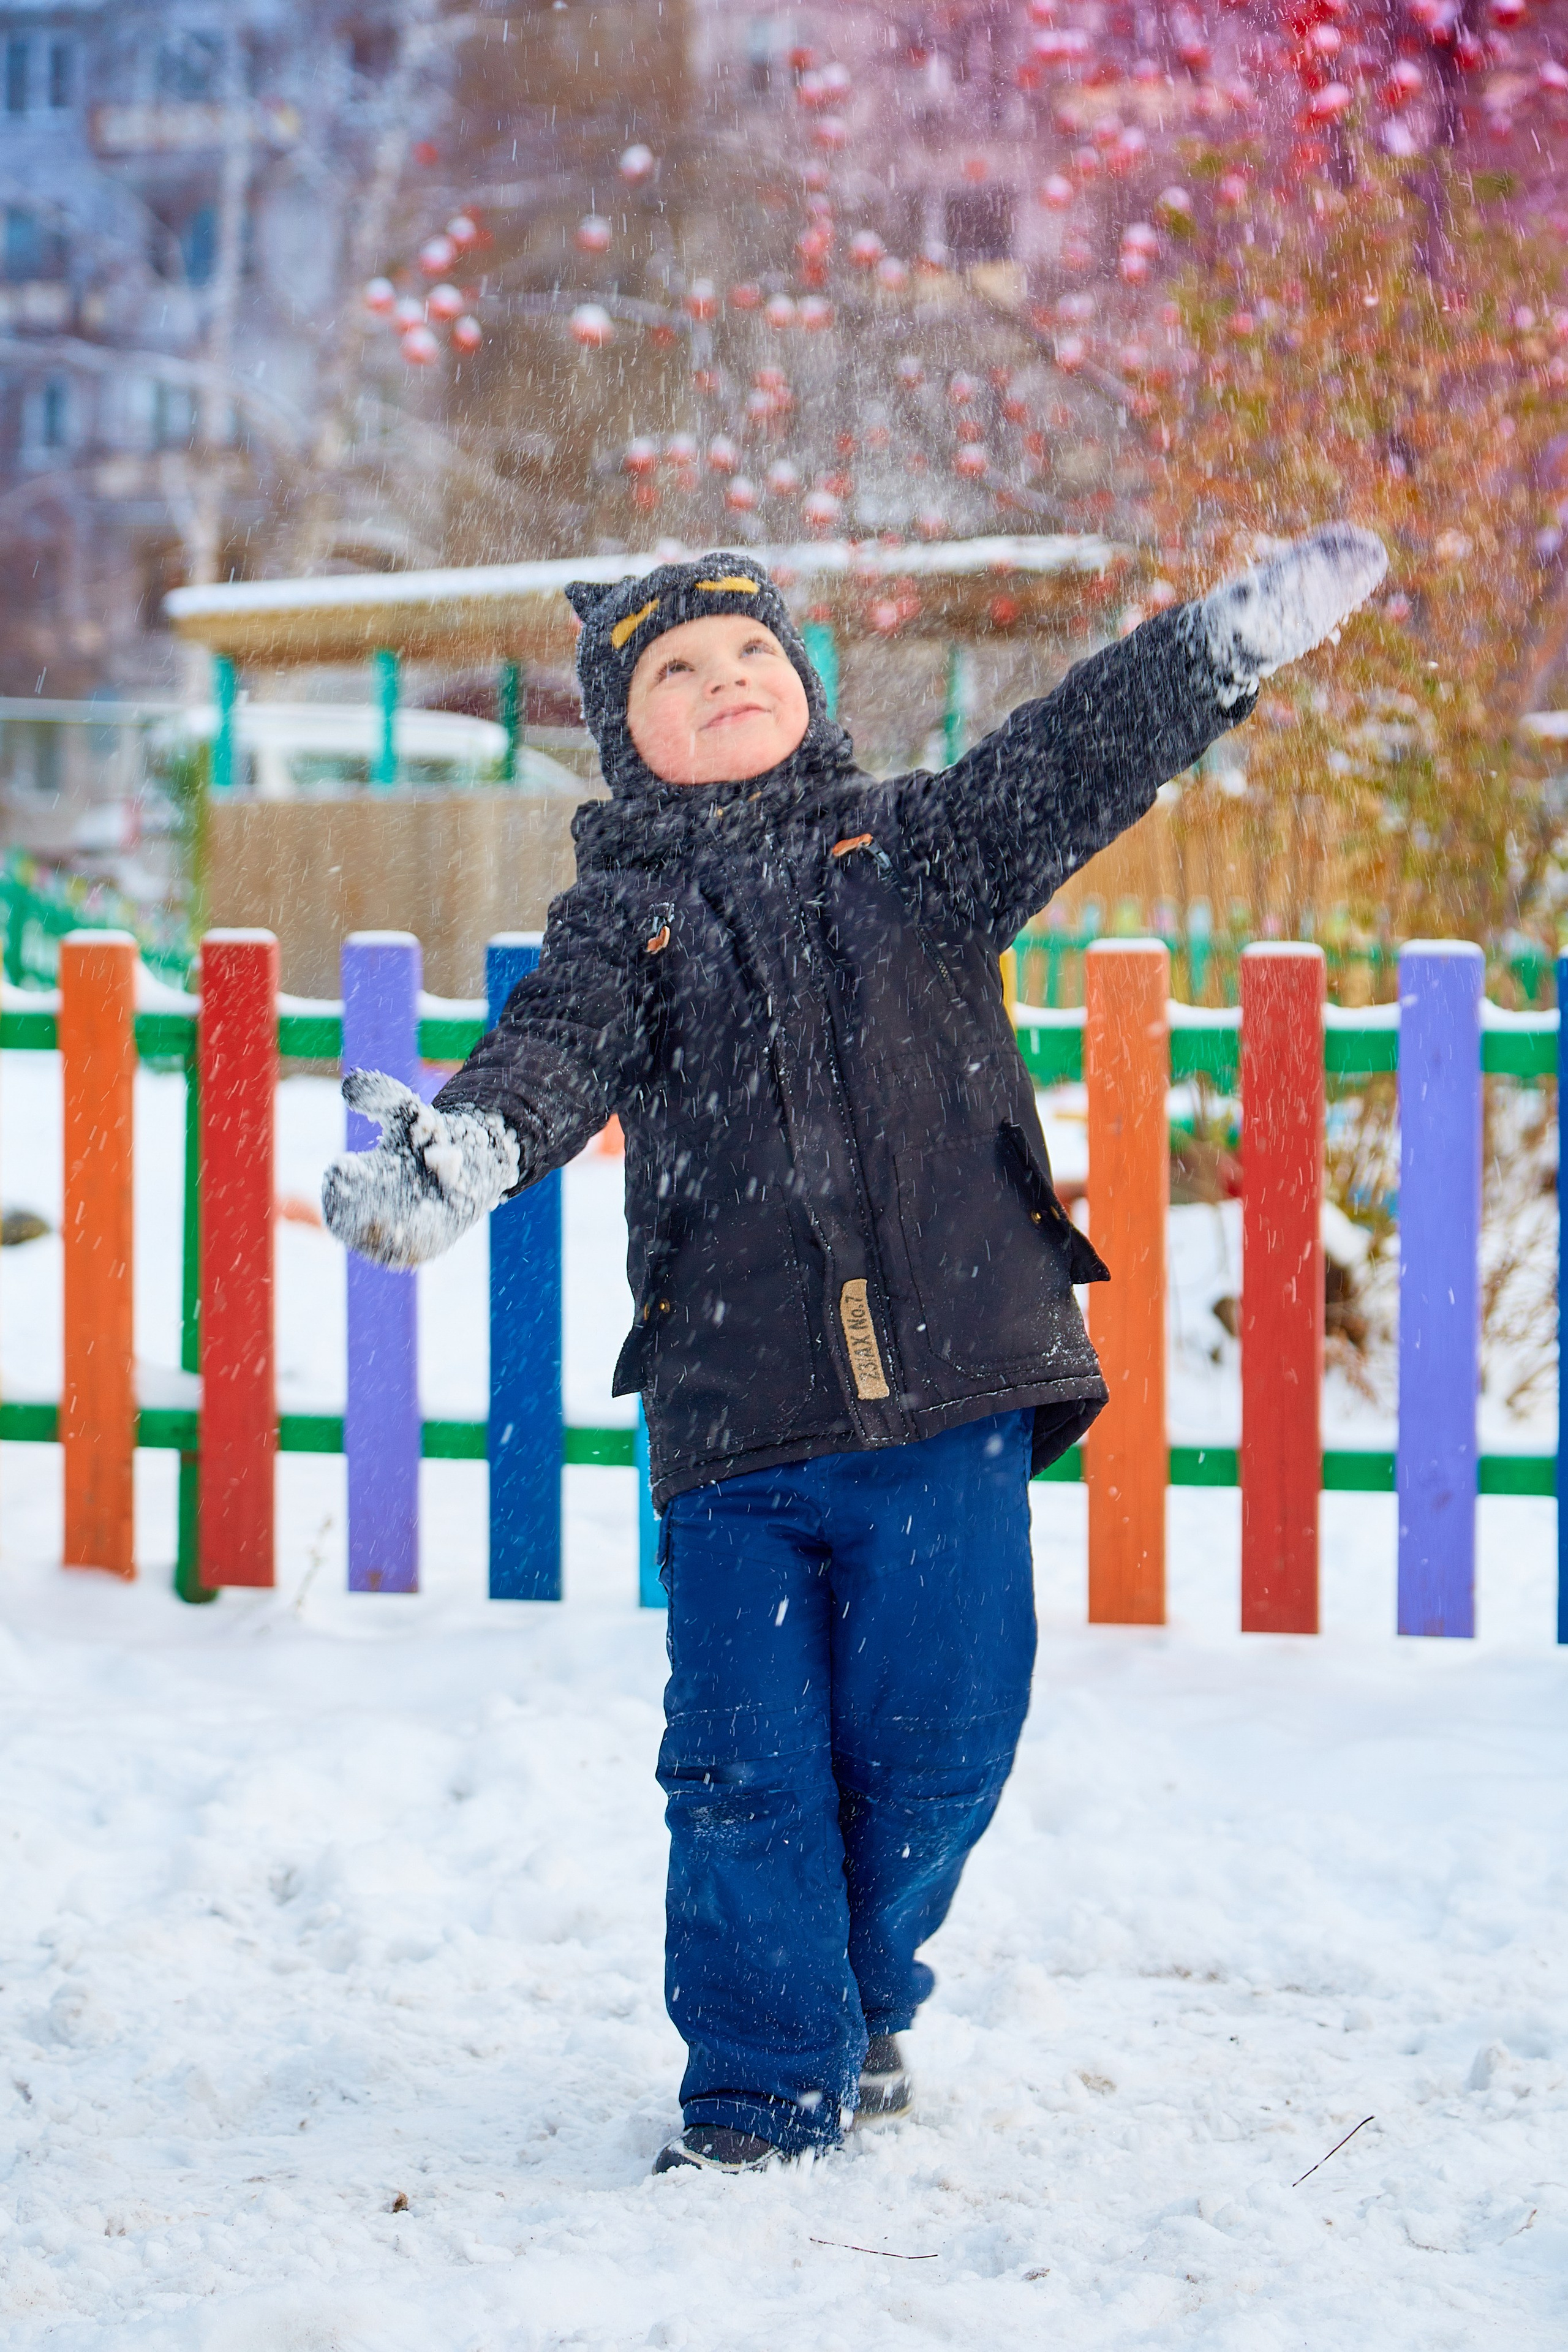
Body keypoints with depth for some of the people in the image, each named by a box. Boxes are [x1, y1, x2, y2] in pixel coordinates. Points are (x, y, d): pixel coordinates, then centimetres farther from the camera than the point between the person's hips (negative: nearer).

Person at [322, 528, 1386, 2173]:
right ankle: (762, 2089, 10)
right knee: (746, 1766, -2)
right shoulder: (622, 919, 8)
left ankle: (860, 2007, 30)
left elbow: (1086, 753, 4)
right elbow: (556, 1058, -8)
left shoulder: (915, 850, 12)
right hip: (736, 1420, -1)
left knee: (934, 1741, 5)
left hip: (952, 1389, 1)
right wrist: (458, 1153, -31)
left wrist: (1260, 622, -7)